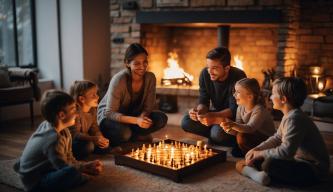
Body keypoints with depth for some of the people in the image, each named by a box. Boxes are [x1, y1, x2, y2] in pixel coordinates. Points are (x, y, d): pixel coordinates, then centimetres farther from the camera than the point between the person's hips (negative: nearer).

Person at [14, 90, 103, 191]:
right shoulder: (54, 139, -28)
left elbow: (68, 158, 5)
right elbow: (64, 167, -21)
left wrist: (86, 165, -4)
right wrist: (86, 168, -10)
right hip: (35, 182, -10)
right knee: (72, 172, -31)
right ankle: (82, 177, -2)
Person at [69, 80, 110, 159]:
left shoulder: (92, 109, 0)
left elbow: (94, 128, 3)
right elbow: (74, 134, -33)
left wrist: (101, 138, -18)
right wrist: (94, 139, -45)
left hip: (84, 139, 8)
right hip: (71, 141, -8)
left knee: (104, 145, -3)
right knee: (88, 145, -32)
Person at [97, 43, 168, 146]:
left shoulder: (150, 78, -13)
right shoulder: (119, 80, -26)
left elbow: (148, 106, -5)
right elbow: (110, 113, -27)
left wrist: (142, 117, -29)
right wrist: (136, 120, -40)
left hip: (132, 114, 5)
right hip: (109, 116, -5)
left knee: (161, 118, -19)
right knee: (124, 133, -37)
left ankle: (133, 136, -6)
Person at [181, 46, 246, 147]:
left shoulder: (238, 77, -25)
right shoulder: (205, 74, -11)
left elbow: (234, 110, -27)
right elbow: (203, 102, -6)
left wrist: (213, 116, -43)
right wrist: (199, 111, -30)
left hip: (235, 116, -5)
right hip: (217, 113, 5)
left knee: (218, 132, -33)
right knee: (186, 121, -14)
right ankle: (218, 138, -4)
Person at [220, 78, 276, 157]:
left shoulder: (259, 110, -24)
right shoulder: (241, 108, -2)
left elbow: (250, 128, -38)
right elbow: (238, 129, -4)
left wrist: (233, 125, -55)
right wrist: (229, 129, -27)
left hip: (267, 141, -8)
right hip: (254, 137, 8)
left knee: (241, 137, -27)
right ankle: (242, 151, 12)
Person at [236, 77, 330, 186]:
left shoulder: (294, 119, -25)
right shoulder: (289, 115, 6)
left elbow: (286, 151, -30)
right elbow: (277, 138, 15)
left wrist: (261, 153, -16)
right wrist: (256, 149, 3)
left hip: (314, 170, -10)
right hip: (300, 160, 10)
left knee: (269, 164, -30)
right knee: (258, 159, 9)